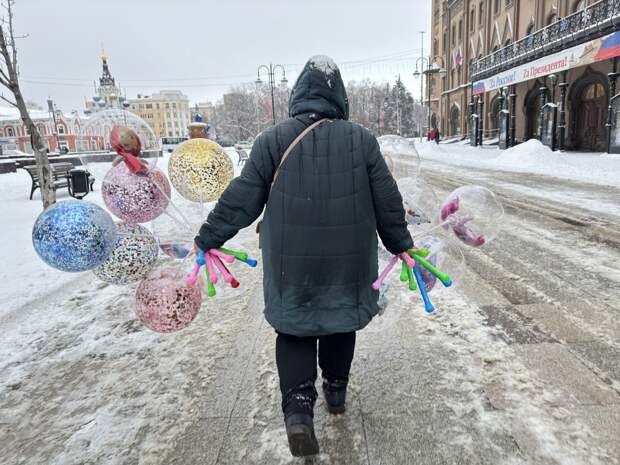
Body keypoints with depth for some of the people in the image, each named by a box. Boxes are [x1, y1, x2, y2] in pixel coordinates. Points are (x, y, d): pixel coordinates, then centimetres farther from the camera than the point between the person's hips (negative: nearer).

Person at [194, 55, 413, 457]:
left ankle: (298, 408, 0)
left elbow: (241, 198, -4)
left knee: (294, 330, 13)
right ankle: (336, 391, 38)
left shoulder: (273, 140, -6)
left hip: (291, 263, -1)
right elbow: (388, 200, 1)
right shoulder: (361, 140, -2)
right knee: (339, 322, 21)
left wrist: (209, 238, 8)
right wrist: (400, 243, 16)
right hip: (348, 260, 2)